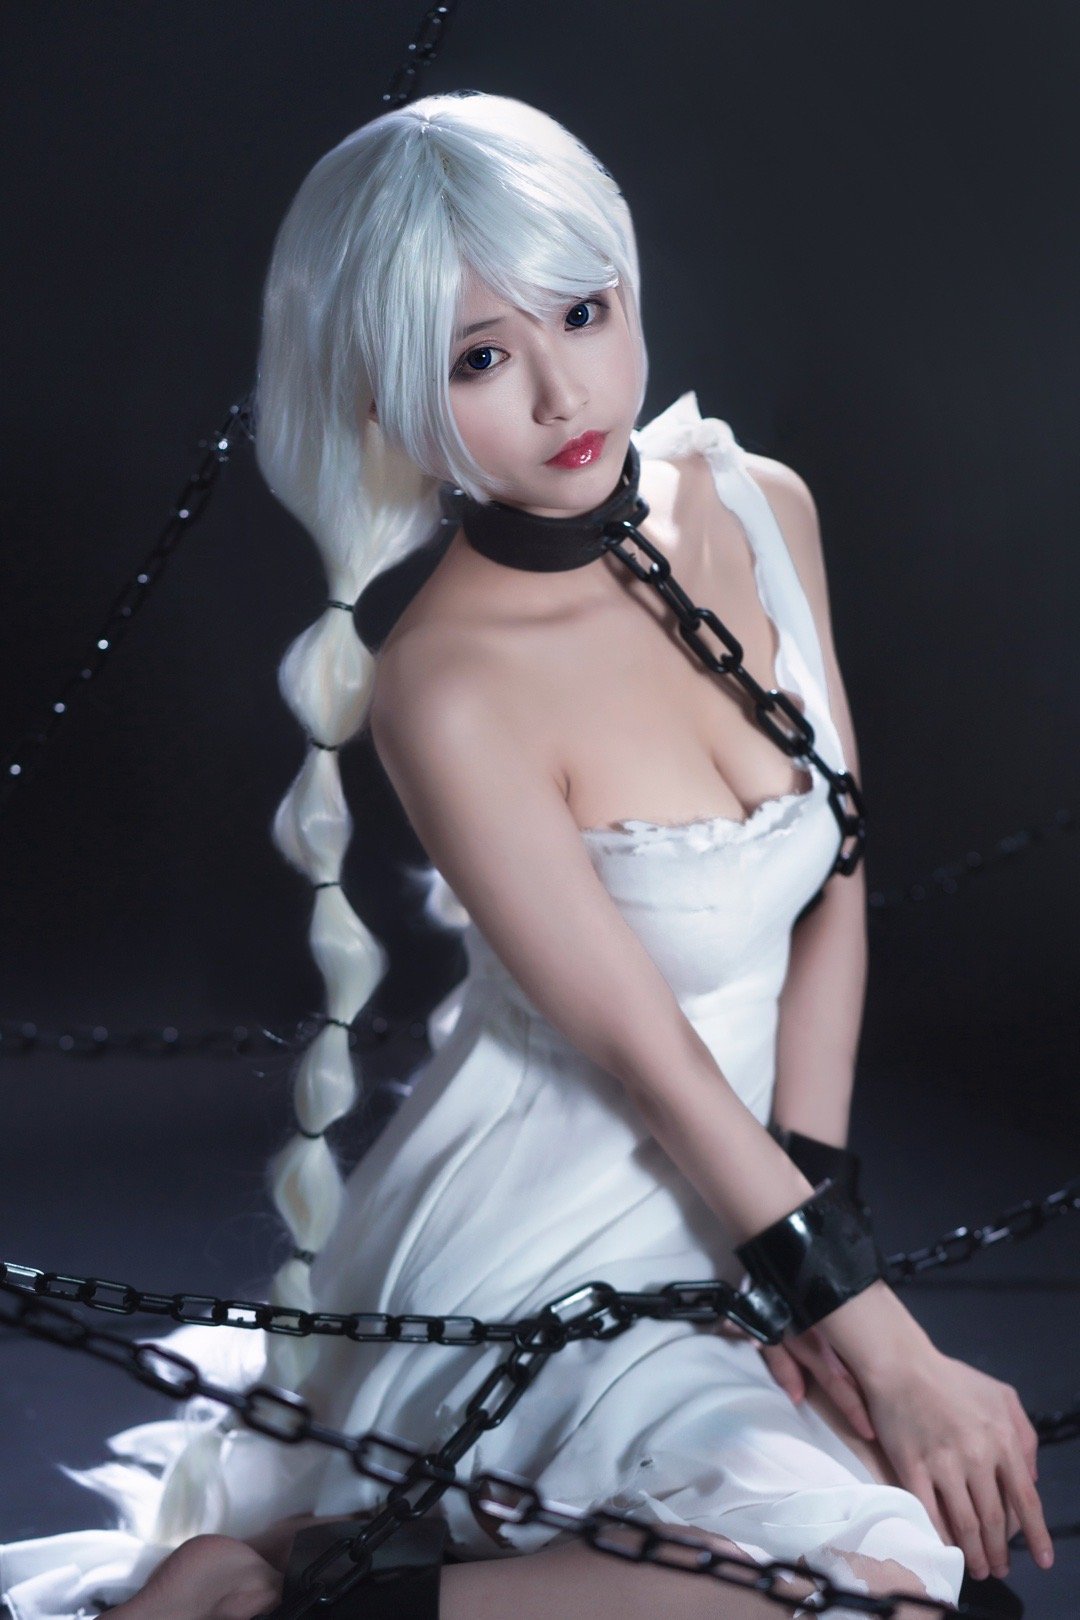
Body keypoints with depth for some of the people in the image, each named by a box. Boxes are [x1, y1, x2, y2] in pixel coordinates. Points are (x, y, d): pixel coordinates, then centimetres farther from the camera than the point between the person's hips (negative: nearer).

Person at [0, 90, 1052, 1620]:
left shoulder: (759, 510, -3)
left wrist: (806, 1220, -8)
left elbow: (833, 900, 1)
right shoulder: (448, 688, -23)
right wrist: (891, 1349, -15)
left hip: (735, 1201, 8)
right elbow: (641, 1049, -19)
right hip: (544, 1247, -8)